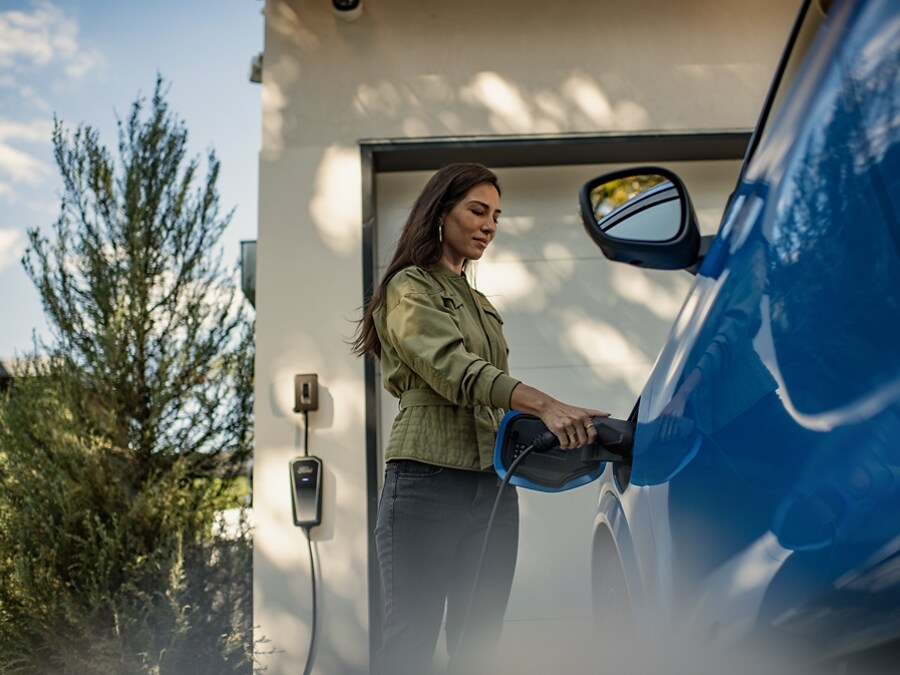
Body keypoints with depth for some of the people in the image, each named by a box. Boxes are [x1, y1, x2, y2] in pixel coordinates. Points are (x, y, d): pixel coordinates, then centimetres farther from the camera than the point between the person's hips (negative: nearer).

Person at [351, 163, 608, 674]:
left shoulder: (481, 304, 23)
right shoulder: (410, 288, -2)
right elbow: (454, 369, -19)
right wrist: (546, 405, -32)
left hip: (493, 488, 7)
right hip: (428, 483, -7)